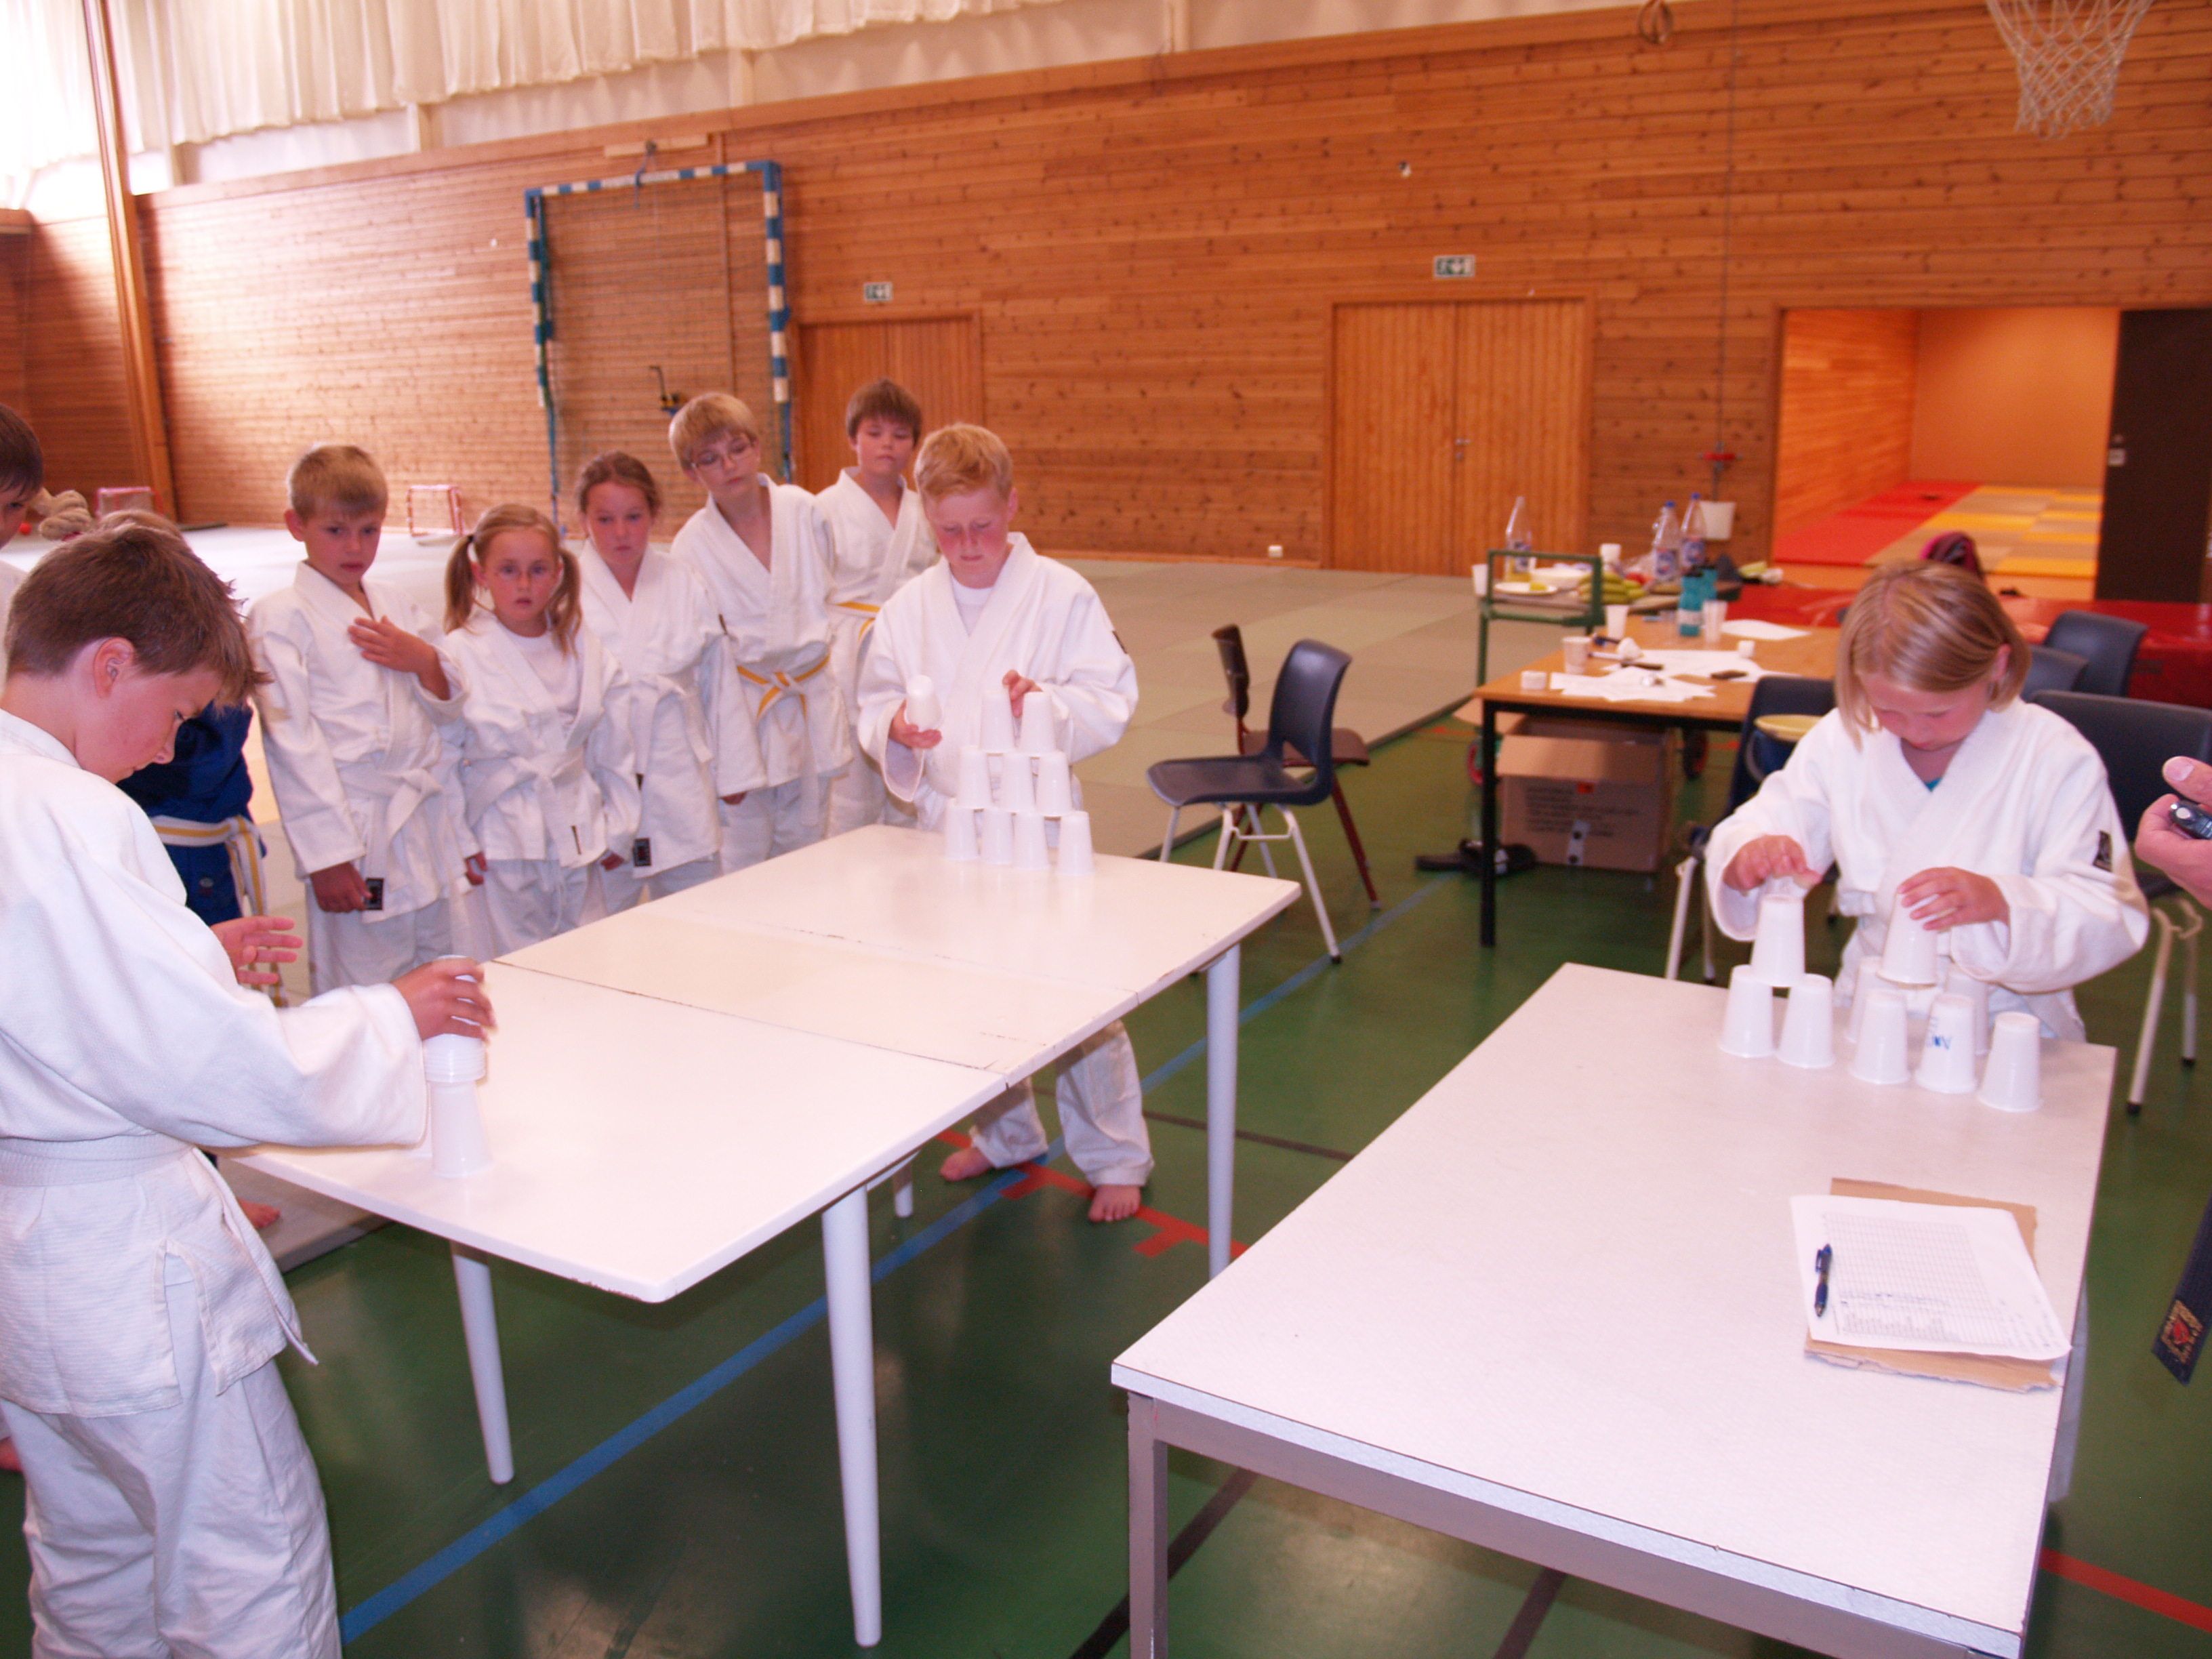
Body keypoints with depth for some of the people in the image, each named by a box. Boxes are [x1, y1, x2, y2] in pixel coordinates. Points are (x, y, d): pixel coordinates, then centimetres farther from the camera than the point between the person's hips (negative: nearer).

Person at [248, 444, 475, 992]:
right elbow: (291, 741, -9)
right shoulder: (279, 618, -5)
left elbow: (447, 711, 17)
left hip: (425, 823, 6)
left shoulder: (399, 607, 13)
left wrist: (426, 662, -5)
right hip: (354, 833, -6)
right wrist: (326, 855, -13)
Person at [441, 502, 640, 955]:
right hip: (501, 846, -3)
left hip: (579, 844, 4)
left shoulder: (583, 648, 3)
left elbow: (614, 749, 9)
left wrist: (617, 831, 8)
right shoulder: (461, 654, -8)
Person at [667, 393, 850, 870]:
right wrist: (729, 761, -11)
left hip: (812, 700, 3)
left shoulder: (801, 508, 0)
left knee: (805, 851, 11)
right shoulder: (693, 545, -8)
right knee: (743, 858, -2)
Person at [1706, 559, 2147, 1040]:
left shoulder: (2055, 758, -8)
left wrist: (2001, 902, -32)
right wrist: (1750, 856, -22)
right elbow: (1756, 828, 3)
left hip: (2004, 1026, -1)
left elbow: (2114, 918, -13)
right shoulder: (1844, 738, 1)